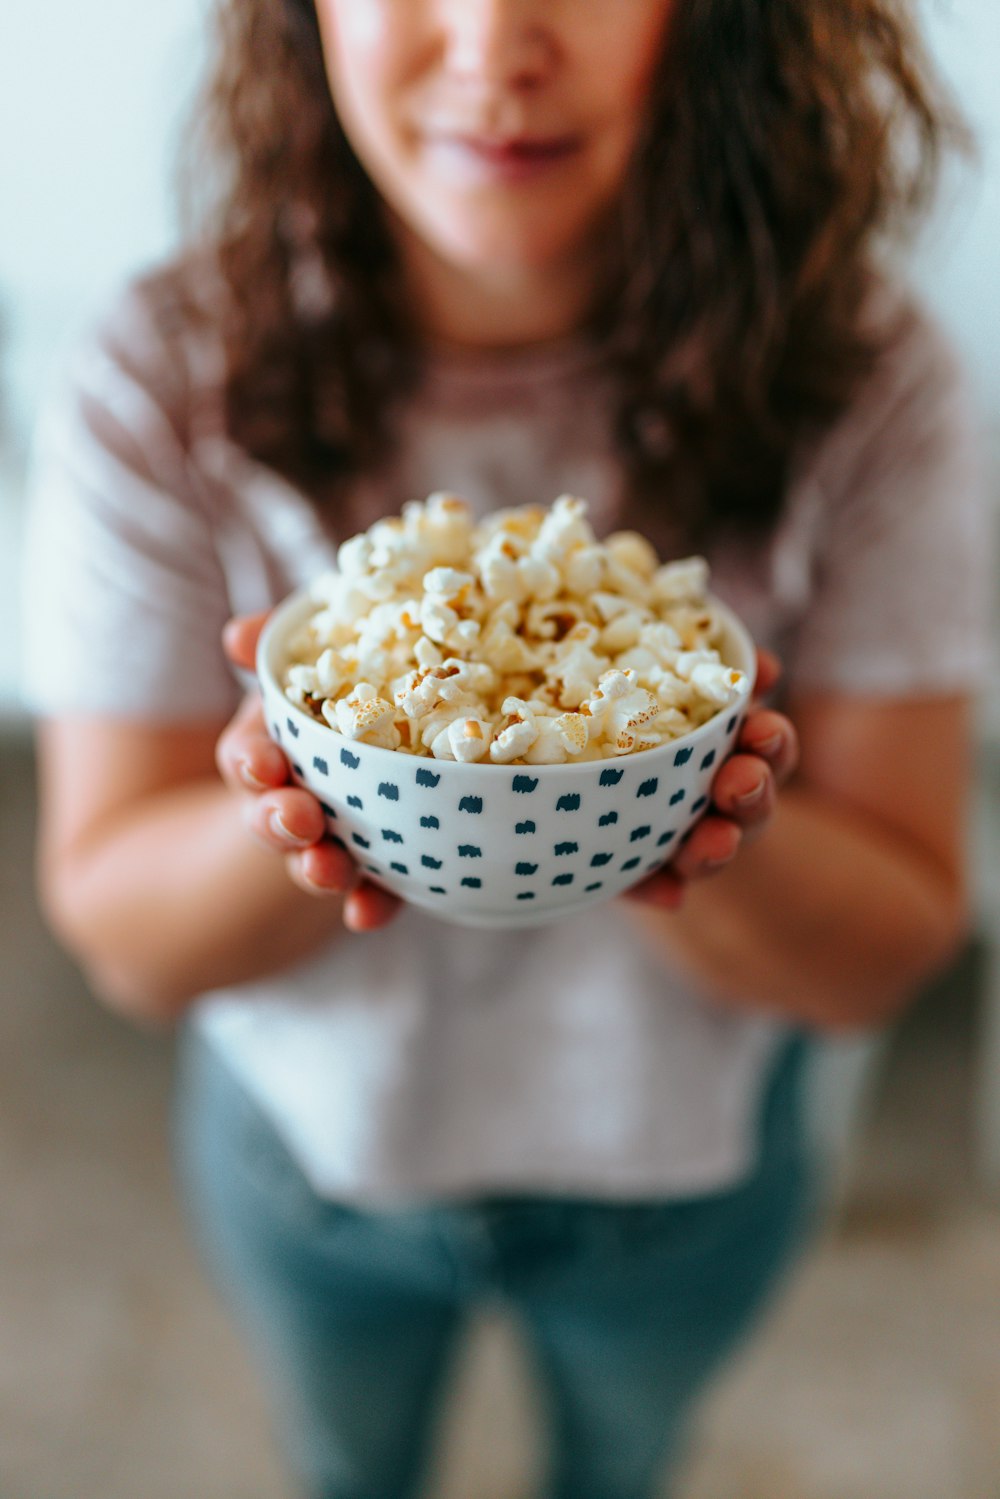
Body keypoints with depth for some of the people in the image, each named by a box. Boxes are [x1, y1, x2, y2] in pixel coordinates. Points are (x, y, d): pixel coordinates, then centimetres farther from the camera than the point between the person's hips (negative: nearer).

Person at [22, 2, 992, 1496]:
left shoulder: (867, 387, -23)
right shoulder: (160, 391, -22)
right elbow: (123, 936, -17)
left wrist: (699, 832, -40)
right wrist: (301, 804, -39)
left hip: (683, 1164, 1)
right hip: (311, 1142, 0)